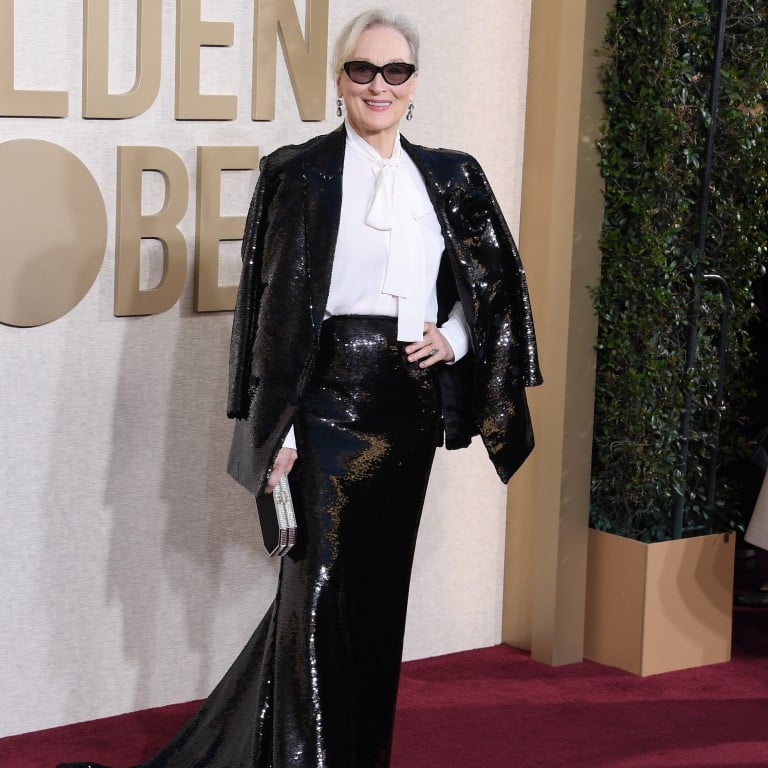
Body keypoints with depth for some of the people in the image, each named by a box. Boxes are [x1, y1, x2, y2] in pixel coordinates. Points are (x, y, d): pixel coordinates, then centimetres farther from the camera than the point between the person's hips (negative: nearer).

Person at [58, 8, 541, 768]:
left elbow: (494, 284, 18)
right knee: (323, 587, -6)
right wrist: (277, 429, -11)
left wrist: (453, 337, -2)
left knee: (381, 584, 11)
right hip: (331, 400, -5)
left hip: (412, 403, 5)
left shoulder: (450, 179, 10)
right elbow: (275, 306, -6)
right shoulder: (300, 173, -3)